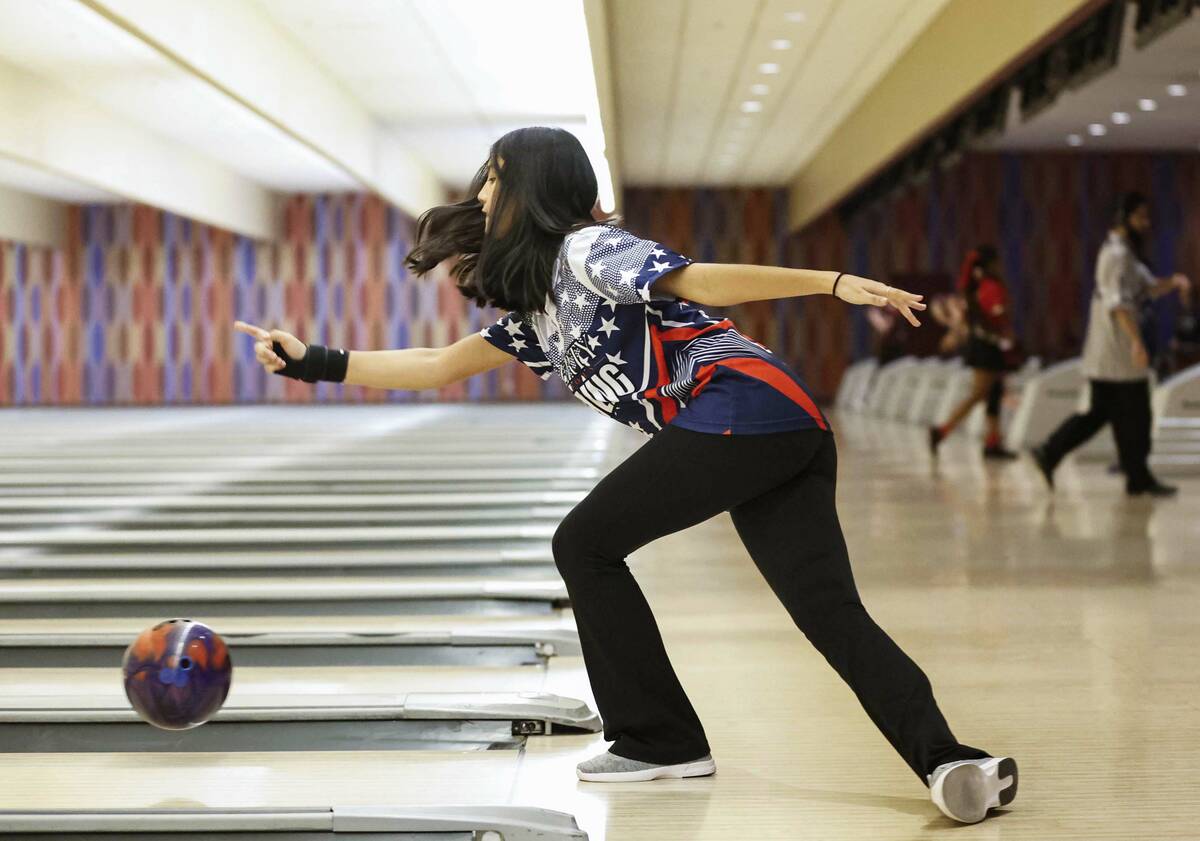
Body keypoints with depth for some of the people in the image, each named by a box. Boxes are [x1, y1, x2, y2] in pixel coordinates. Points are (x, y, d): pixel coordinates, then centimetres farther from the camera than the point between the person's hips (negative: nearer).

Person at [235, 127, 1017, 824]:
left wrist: (833, 282, -20)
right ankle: (952, 760, -17)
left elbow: (698, 279, -11)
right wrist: (319, 362, 27)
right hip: (791, 431, 9)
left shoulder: (586, 252, 1)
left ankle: (660, 741, 9)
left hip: (741, 413, -9)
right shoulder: (536, 311, 27)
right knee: (832, 611, -1)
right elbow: (441, 366, 29)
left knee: (586, 545, 5)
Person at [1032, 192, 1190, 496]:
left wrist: (1173, 281, -2)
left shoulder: (1128, 253, 20)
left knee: (1100, 413, 10)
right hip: (1117, 343, -10)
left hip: (1104, 353, 10)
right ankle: (1139, 478, 4)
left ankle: (1049, 453, 5)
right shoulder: (1117, 254, -13)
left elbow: (1150, 288, 19)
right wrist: (1136, 340, -31)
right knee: (1134, 415, -2)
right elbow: (1118, 301, -24)